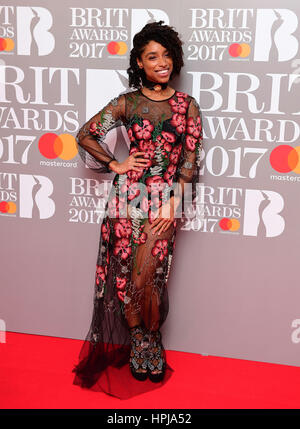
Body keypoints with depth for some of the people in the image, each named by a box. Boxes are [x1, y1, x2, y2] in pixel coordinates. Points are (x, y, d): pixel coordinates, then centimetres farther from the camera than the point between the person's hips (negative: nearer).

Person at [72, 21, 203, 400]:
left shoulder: (187, 106, 4)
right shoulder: (126, 103, 3)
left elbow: (190, 160, 1)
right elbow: (85, 135, 7)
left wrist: (173, 204, -6)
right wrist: (116, 164, 1)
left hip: (165, 200, -1)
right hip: (128, 197, 1)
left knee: (146, 278, -5)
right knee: (127, 275, 3)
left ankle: (143, 351, 19)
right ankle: (147, 351, 22)